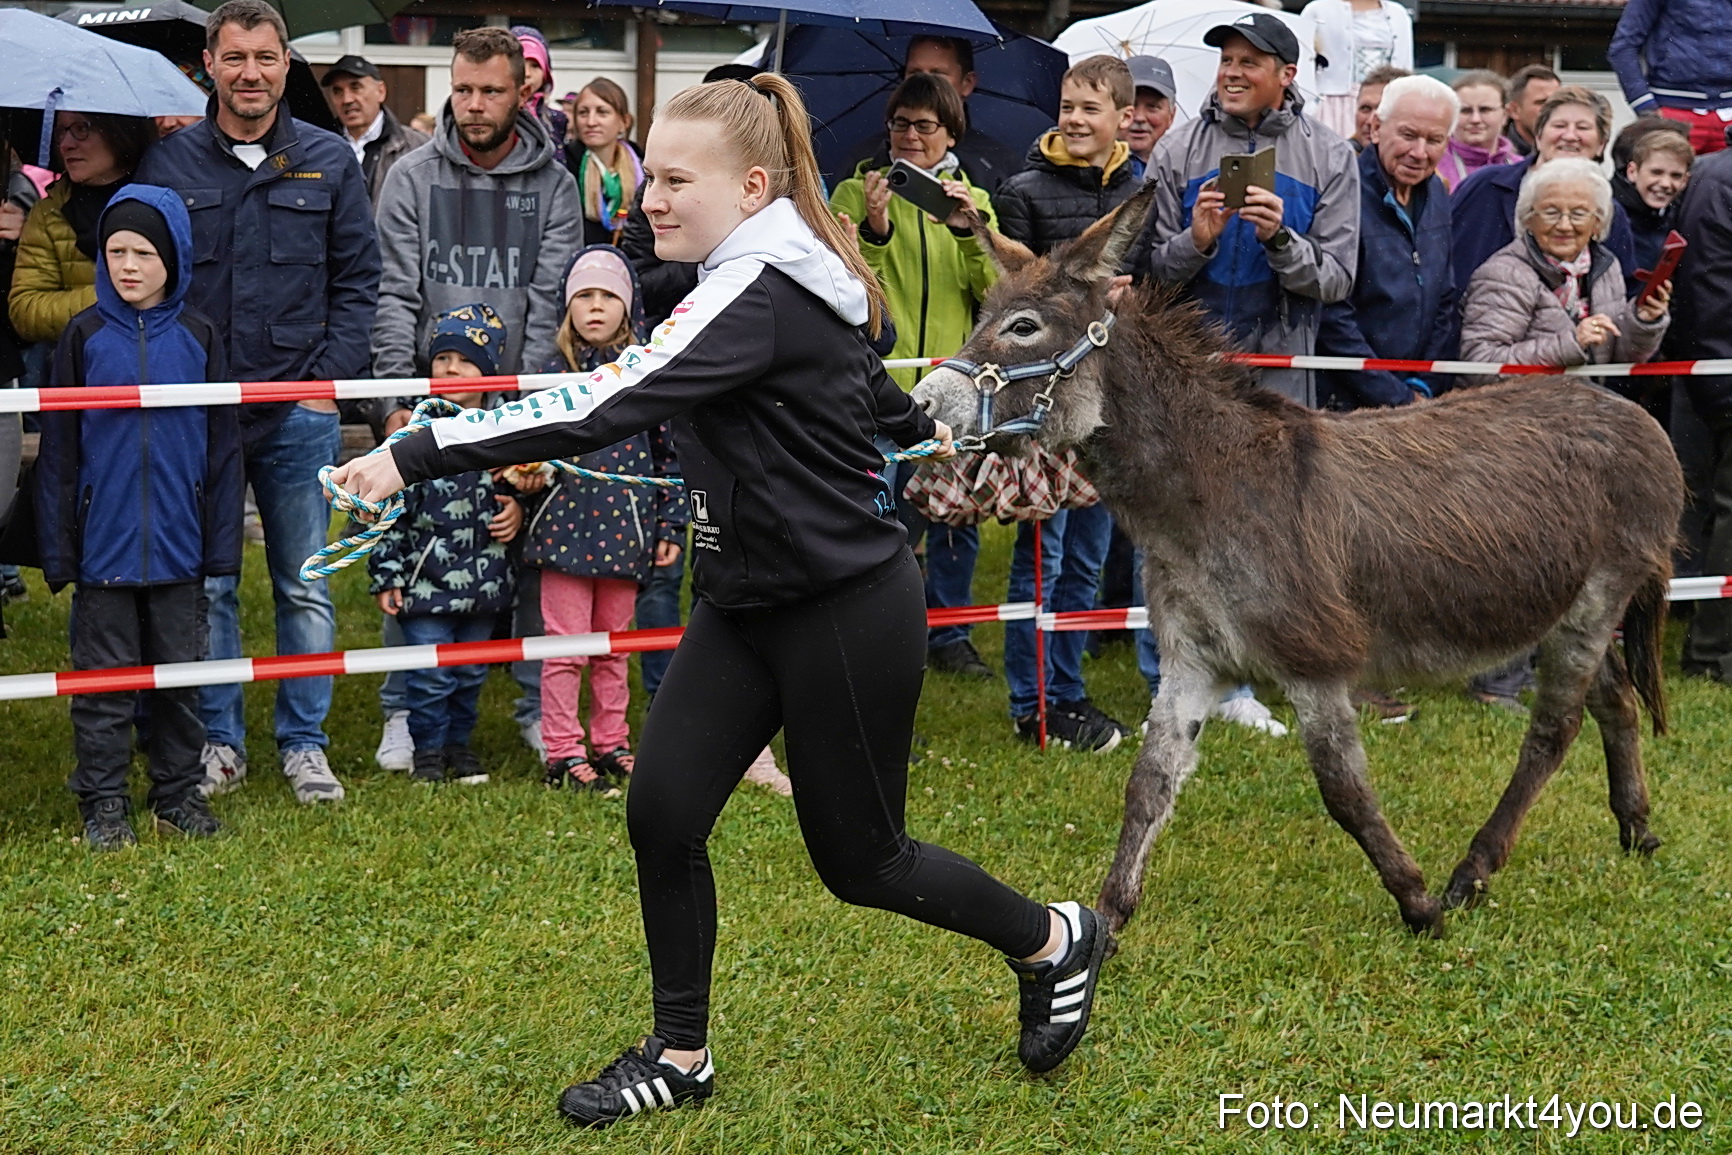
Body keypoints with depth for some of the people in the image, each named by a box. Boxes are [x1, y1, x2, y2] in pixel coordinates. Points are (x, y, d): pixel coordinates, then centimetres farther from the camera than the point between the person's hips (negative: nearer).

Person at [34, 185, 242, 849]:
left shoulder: (198, 337, 1)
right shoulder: (85, 336, -1)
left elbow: (222, 446, 5)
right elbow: (58, 450, 0)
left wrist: (221, 545, 1)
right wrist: (57, 549, -3)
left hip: (178, 546, 1)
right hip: (103, 543, -1)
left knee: (180, 674, 10)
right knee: (104, 679, 4)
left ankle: (180, 795, 22)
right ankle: (103, 806, 13)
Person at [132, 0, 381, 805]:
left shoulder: (329, 162, 4)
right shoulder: (166, 164, 2)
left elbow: (358, 278, 6)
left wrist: (331, 376, -3)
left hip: (299, 413, 0)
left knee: (305, 588, 6)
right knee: (206, 585, 6)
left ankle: (304, 744, 16)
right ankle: (219, 740, 17)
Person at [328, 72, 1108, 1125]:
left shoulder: (760, 297, -25)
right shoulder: (785, 277, 5)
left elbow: (609, 408, -34)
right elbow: (862, 375, 25)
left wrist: (419, 456, -36)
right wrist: (919, 427, 48)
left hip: (845, 612, -9)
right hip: (748, 603, 9)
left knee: (859, 858, 6)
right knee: (663, 812, 0)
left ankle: (1055, 940, 30)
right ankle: (682, 1055, 15)